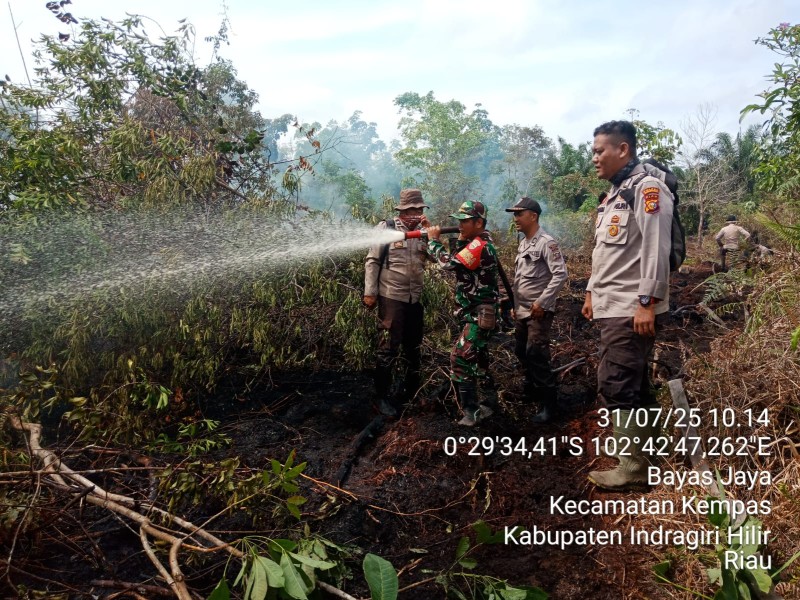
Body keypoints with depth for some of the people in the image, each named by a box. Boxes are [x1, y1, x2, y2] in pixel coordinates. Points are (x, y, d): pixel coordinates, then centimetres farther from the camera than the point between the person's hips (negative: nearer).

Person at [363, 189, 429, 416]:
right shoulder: (387, 228, -7)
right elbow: (372, 261, -7)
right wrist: (370, 293, -11)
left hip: (416, 299, 6)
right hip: (391, 298, -6)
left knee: (413, 348, 16)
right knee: (388, 349, -2)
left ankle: (412, 391, 32)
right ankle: (383, 396, 10)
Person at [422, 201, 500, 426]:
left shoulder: (481, 246, -20)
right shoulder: (476, 243, 13)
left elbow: (449, 263, -27)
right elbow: (457, 263, 12)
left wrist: (433, 240, -13)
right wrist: (460, 240, 1)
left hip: (479, 315, -11)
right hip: (476, 313, 11)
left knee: (460, 359, -11)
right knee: (476, 359, 17)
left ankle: (472, 412, -4)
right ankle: (486, 404, 28)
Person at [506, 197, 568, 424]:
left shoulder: (546, 242, -14)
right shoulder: (522, 244, 13)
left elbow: (561, 274, -20)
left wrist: (541, 302, -21)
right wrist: (514, 304, 16)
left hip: (538, 312, -9)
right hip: (522, 311, 9)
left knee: (536, 355, -9)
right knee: (521, 352, 16)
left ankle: (548, 402, 2)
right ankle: (532, 390, 34)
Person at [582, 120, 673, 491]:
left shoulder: (646, 188, -10)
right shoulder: (613, 195, 19)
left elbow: (656, 250, -18)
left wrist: (647, 303, -21)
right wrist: (592, 293, 22)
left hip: (632, 310, -10)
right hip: (612, 308, 10)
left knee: (616, 387, -8)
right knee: (633, 384, 14)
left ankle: (632, 469, 4)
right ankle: (648, 452, 25)